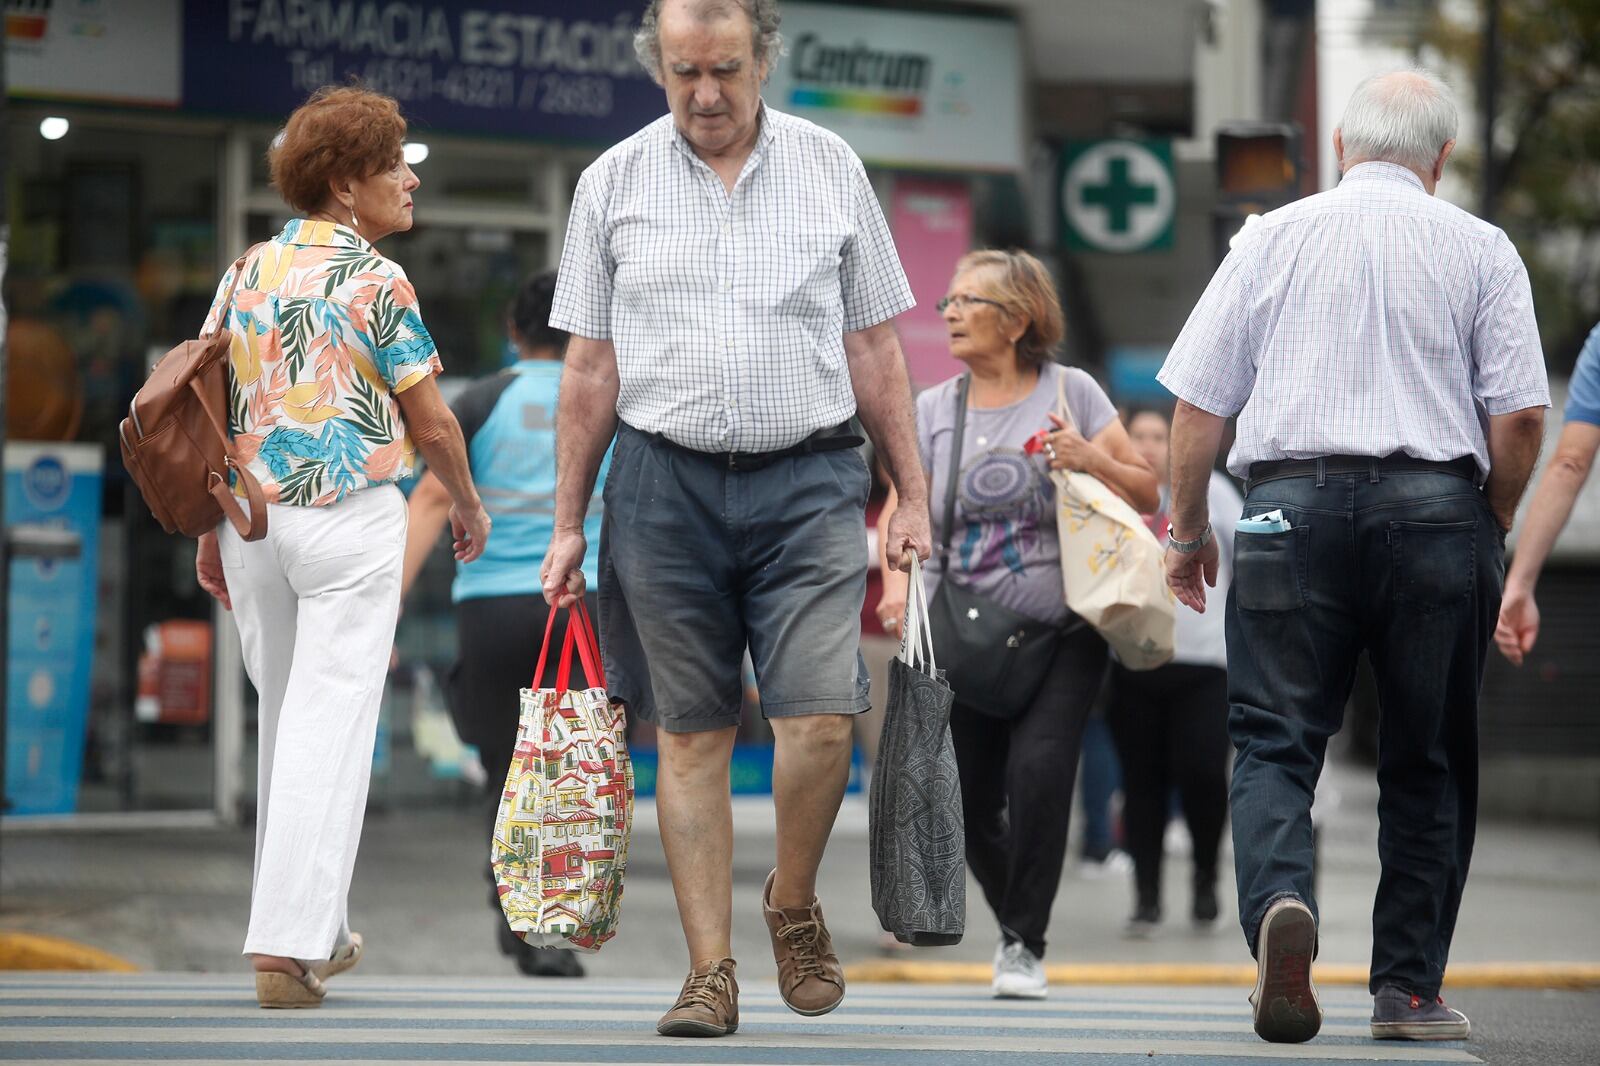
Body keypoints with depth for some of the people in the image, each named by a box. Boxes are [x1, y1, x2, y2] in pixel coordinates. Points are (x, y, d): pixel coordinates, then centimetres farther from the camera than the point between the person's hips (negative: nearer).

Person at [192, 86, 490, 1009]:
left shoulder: (248, 270, 7)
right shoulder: (377, 281, -9)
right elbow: (430, 423, -6)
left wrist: (210, 529, 16)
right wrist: (469, 506, 11)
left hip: (253, 513, 6)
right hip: (352, 516, -6)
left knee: (287, 720, 17)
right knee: (329, 726, -5)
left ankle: (320, 934, 26)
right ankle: (289, 943, -12)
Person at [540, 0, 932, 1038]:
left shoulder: (831, 168, 6)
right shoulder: (614, 182, 6)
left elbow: (874, 349, 10)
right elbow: (591, 368, 9)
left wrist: (914, 495, 6)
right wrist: (569, 524, 7)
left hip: (808, 481, 0)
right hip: (664, 482, 0)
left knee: (821, 720, -12)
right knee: (690, 735, 2)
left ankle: (794, 904, 14)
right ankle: (712, 966, 8)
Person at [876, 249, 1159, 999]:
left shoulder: (1071, 392, 2)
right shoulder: (933, 410, 9)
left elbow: (1147, 495, 4)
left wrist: (1093, 459, -15)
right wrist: (898, 581, -15)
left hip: (1064, 634, -3)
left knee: (1038, 769, -20)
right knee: (969, 803, 4)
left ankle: (1026, 945, -5)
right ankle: (1011, 922, 32)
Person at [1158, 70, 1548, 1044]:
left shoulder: (1273, 238, 9)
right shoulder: (1480, 250, 6)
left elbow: (1197, 403, 7)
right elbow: (1521, 416, -2)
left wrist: (1189, 530, 18)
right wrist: (1491, 528, 14)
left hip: (1292, 503, 0)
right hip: (1437, 507, 0)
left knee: (1276, 742, 1)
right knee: (1429, 760, 10)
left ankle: (1280, 901, -27)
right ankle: (1409, 989, 11)